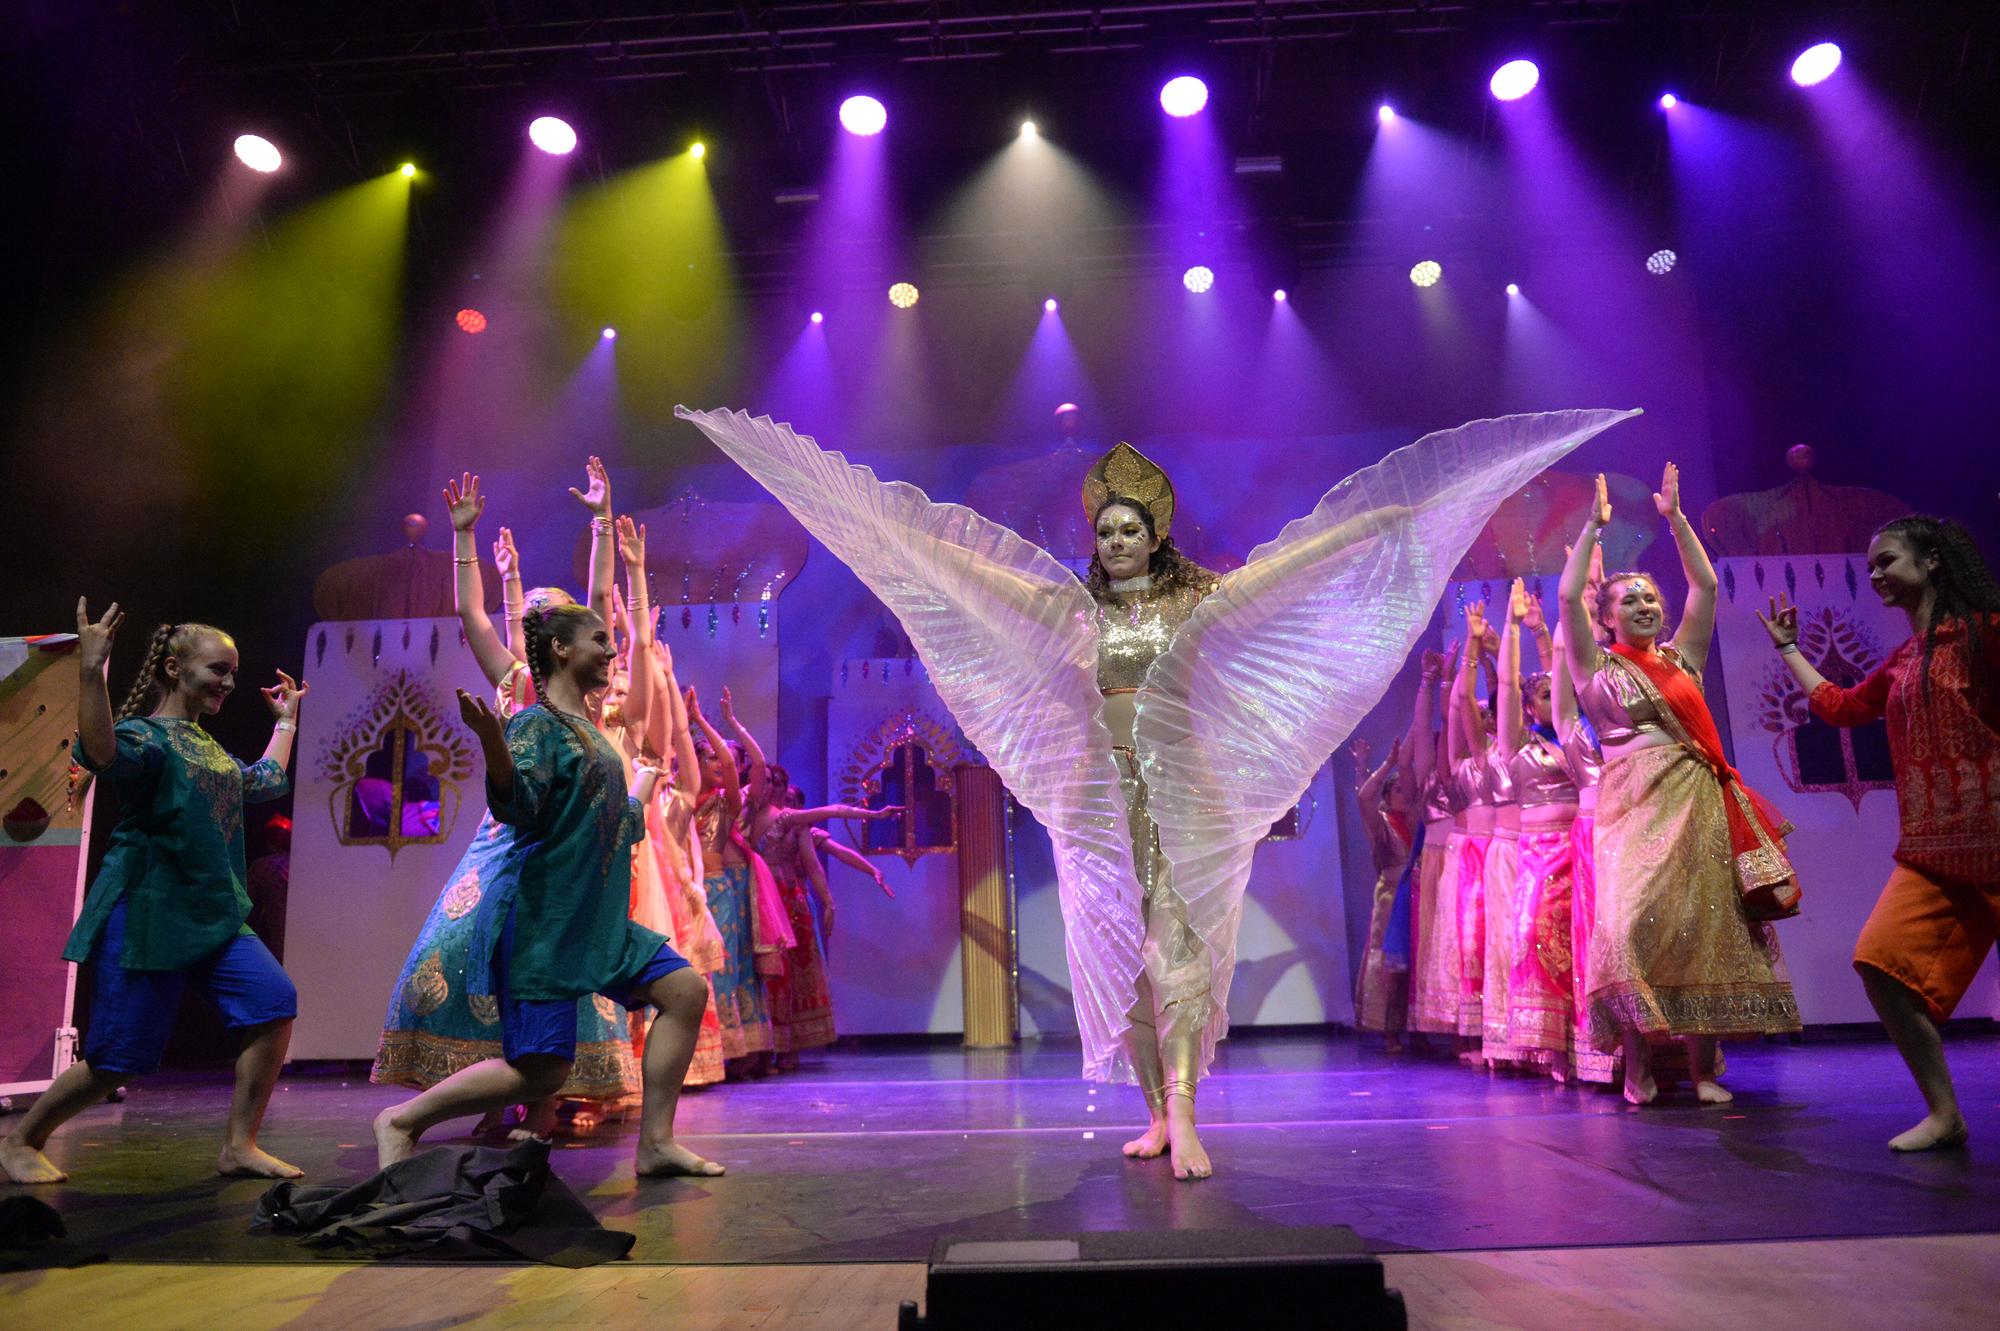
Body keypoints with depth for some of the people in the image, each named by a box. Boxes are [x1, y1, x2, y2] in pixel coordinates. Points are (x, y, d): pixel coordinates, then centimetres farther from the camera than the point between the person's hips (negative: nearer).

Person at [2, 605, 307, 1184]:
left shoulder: (211, 749, 18)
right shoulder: (145, 736, -8)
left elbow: (269, 781, 36)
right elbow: (101, 754, -33)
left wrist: (286, 720, 41)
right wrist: (91, 671, -41)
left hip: (216, 918, 7)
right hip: (147, 916, -7)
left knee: (274, 1002, -11)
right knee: (117, 1060, -2)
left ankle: (238, 1146, -1)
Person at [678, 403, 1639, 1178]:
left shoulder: (1198, 596, 3)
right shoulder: (1070, 603, 7)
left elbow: (1304, 553, 2)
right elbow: (952, 554, 9)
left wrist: (1387, 513, 0)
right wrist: (879, 519, 10)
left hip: (1183, 787, -2)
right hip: (1099, 792, 2)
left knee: (1180, 942, -10)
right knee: (1119, 951, 3)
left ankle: (1181, 1114, -13)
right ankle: (1157, 1112, 13)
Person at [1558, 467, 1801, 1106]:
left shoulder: (1682, 657, 15)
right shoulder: (1597, 665, 7)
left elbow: (1705, 585, 12)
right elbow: (1568, 596, -3)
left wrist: (1674, 517, 10)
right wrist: (1592, 528, -1)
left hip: (1698, 802, 3)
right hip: (1633, 804, -3)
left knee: (1704, 923, -2)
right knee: (1633, 919, -16)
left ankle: (1703, 1068, 3)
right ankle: (1637, 1063, -8)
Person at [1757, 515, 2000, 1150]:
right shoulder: (1901, 661, 18)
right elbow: (1839, 707, 30)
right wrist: (1788, 647, 36)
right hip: (1930, 847, 7)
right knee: (1880, 959, -7)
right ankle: (1943, 1114, 3)